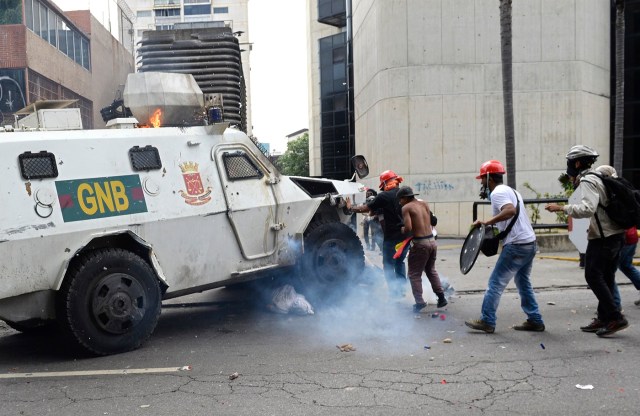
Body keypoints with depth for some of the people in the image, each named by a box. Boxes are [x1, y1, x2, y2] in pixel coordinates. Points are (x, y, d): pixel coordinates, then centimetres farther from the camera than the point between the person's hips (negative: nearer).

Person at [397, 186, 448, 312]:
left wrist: (403, 230, 1)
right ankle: (441, 297, 26)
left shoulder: (406, 208, -9)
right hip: (432, 241, 7)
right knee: (431, 270, 24)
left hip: (420, 243, -7)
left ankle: (420, 302, 0)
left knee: (414, 274, 4)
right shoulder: (424, 204, 11)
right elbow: (429, 221, 13)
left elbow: (408, 228, -19)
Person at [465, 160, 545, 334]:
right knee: (524, 284, 19)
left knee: (495, 283, -3)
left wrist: (486, 222, -30)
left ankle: (487, 321, 1)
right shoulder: (510, 191, 19)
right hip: (530, 243, 10)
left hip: (516, 246, -10)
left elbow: (510, 211, -29)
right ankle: (535, 321, 22)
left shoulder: (498, 192, -12)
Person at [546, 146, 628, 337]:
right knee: (606, 277, 11)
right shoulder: (599, 176, 16)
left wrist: (561, 208, -23)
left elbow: (588, 208, -26)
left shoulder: (587, 180, -13)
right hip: (616, 234, 10)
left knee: (593, 276, -5)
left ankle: (615, 317, -4)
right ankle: (604, 318, 16)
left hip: (602, 237, -9)